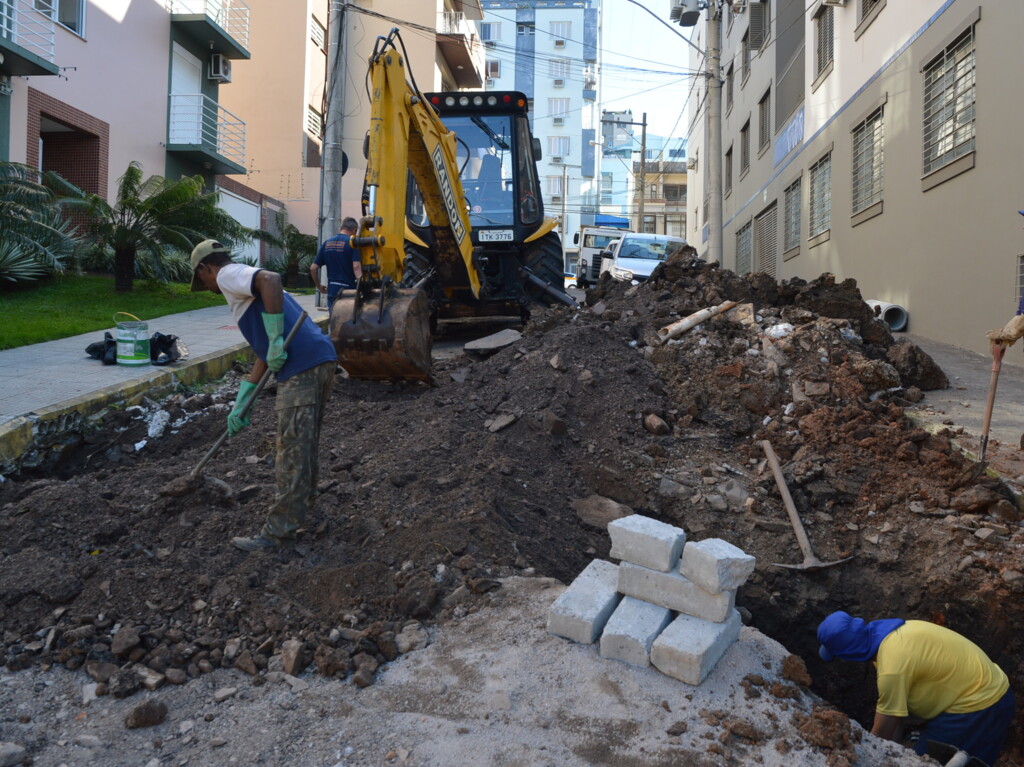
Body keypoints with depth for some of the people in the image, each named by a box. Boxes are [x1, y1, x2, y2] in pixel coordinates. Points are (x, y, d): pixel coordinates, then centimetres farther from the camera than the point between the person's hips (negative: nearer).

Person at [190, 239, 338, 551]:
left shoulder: (228, 274, 3)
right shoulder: (246, 285, 30)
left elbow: (271, 279, -21)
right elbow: (263, 357, 29)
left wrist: (276, 339, -18)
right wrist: (239, 405, 32)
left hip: (301, 368, -10)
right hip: (322, 360, 10)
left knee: (292, 452, -4)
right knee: (305, 442, 25)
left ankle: (278, 532, 3)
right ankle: (304, 499, 43)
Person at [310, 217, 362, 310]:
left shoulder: (327, 243, 10)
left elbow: (313, 268, 10)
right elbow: (356, 266, -20)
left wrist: (319, 286, 21)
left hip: (332, 291, 5)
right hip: (348, 290, -5)